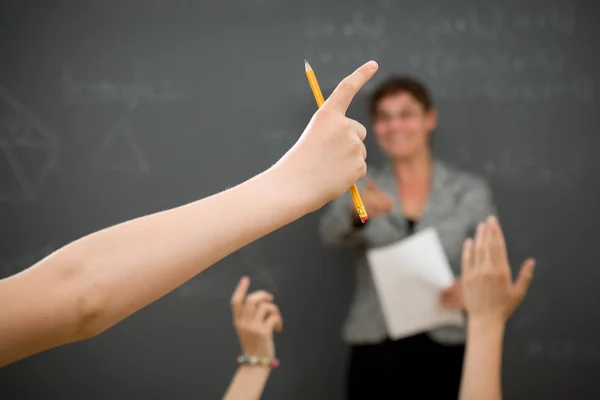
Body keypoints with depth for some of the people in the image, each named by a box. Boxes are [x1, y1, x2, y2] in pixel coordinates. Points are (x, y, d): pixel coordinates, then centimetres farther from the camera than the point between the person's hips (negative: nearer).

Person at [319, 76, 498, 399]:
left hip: (444, 351, 0)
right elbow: (331, 233, -16)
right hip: (374, 352, 1)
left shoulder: (471, 191, 2)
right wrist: (358, 214, -38)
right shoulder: (362, 189, 4)